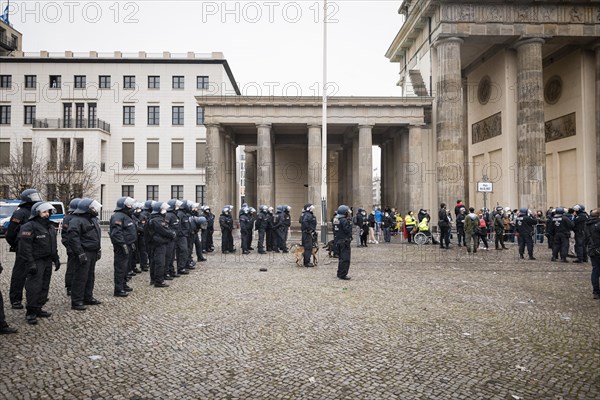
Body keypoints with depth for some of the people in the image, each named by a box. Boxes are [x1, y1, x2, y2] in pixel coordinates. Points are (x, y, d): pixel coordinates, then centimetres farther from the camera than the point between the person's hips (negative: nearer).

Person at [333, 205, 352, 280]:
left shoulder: (335, 219, 9)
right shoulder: (344, 220, -18)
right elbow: (347, 230, -20)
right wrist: (349, 223, -11)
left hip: (337, 241, 9)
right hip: (344, 241, -9)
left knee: (341, 258, 19)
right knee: (345, 259, -3)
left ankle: (340, 273, 26)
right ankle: (343, 275, -2)